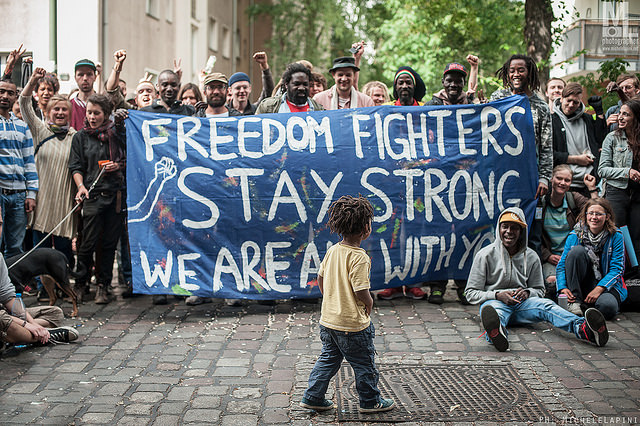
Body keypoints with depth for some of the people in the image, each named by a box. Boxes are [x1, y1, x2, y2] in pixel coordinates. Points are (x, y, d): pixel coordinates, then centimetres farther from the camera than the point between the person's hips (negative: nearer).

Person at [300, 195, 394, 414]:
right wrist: (369, 303, -3)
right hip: (353, 323, -7)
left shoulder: (332, 251, 2)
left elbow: (320, 278, 12)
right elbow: (361, 290, -24)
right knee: (364, 363, 11)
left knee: (328, 359, 20)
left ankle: (313, 397, 22)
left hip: (328, 319, 7)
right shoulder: (359, 257, -22)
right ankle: (370, 401, 24)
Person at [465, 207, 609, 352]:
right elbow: (471, 293, -1)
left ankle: (582, 329, -59)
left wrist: (527, 292, -7)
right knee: (496, 309, -39)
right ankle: (496, 332, -79)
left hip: (522, 302, 3)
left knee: (545, 304, -29)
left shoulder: (531, 257, 9)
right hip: (494, 302, -3)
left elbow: (539, 290, 18)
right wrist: (497, 295, -19)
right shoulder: (485, 255, -1)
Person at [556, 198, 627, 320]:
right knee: (577, 250, -24)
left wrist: (599, 289, -23)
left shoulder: (615, 237, -6)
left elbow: (617, 269, -9)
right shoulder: (575, 236, -2)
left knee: (608, 306, -37)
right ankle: (575, 301, -22)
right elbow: (561, 265, -2)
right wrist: (563, 288, -21)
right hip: (580, 284, 2)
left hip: (606, 284, -2)